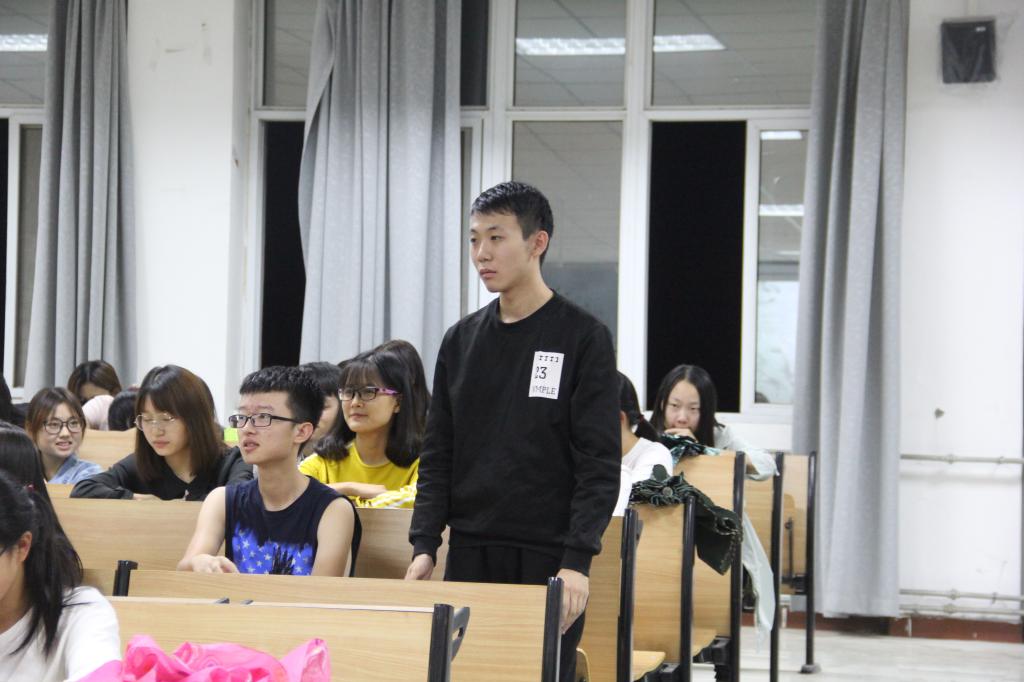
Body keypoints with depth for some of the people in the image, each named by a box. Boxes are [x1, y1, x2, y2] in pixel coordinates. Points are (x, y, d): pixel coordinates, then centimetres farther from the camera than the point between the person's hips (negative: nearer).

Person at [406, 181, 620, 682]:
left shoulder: (583, 337, -4)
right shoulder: (461, 340, 10)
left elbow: (599, 463, -8)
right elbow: (438, 456, 12)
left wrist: (578, 560, -16)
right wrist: (424, 545, 2)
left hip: (548, 558, -4)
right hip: (469, 555, 4)